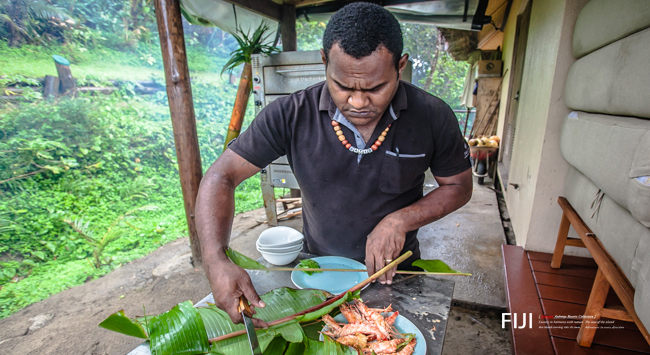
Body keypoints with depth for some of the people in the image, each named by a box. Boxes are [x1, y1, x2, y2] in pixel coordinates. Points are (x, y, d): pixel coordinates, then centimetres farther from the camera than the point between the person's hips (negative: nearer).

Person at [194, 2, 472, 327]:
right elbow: (221, 176, -18)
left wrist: (400, 220, -22)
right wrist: (216, 261, -32)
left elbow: (459, 187, -5)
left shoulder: (433, 117, -17)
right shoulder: (290, 116, -21)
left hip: (396, 271, 1)